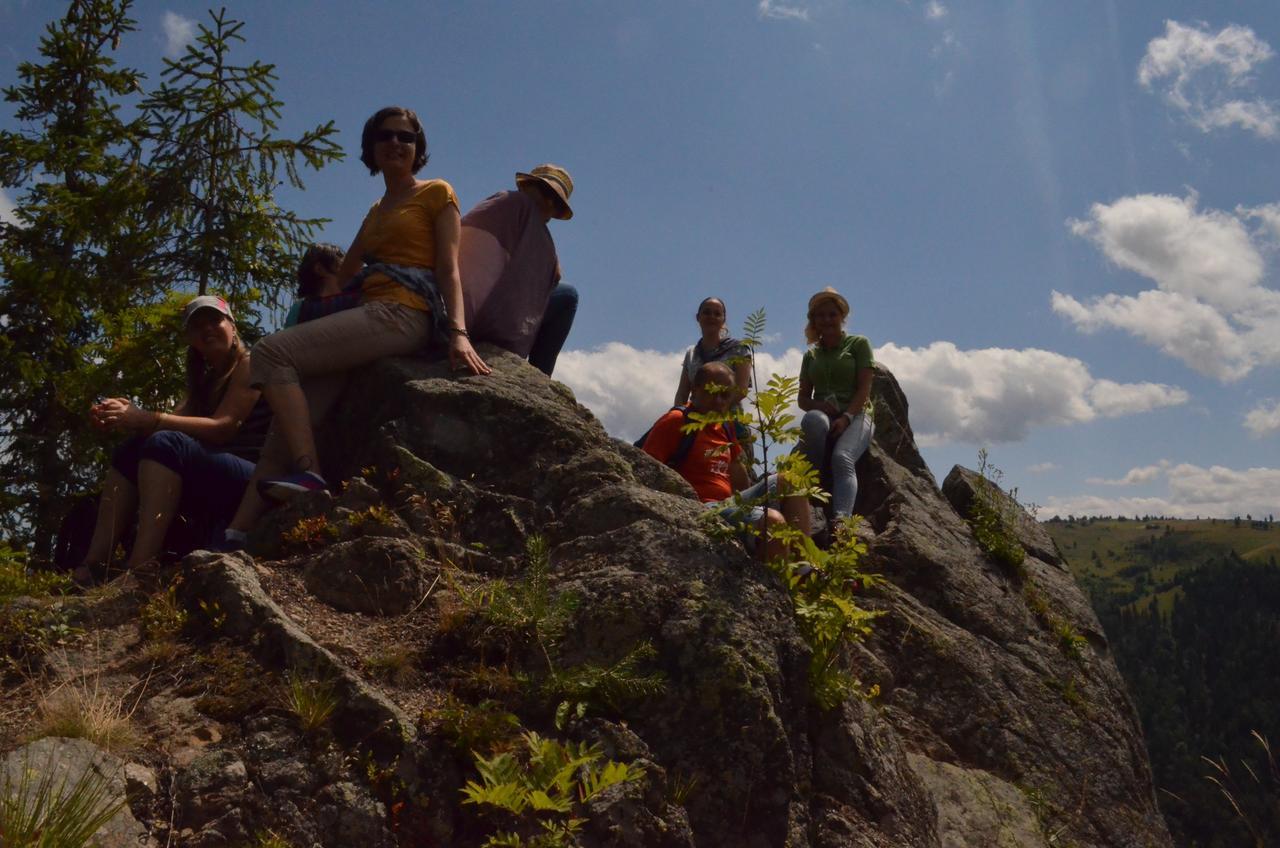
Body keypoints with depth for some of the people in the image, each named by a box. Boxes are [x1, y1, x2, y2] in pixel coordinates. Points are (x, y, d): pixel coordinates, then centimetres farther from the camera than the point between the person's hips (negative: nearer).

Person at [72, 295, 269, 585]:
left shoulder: (249, 364, 1)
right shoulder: (204, 382, 24)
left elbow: (223, 427, -15)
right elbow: (171, 423, 5)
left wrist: (147, 419, -24)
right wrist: (129, 416, -15)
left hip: (251, 481, -8)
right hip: (214, 479, 8)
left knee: (167, 444, -27)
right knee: (129, 452, -3)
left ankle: (137, 574, -41)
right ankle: (92, 568, -17)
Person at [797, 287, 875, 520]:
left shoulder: (858, 344, 11)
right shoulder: (811, 355, 22)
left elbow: (864, 388, 0)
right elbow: (802, 398, 16)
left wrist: (846, 417, -18)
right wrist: (818, 405, -9)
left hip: (856, 415, -3)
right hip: (823, 415, 3)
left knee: (842, 458, -35)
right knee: (813, 419, -38)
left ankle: (841, 520, -54)